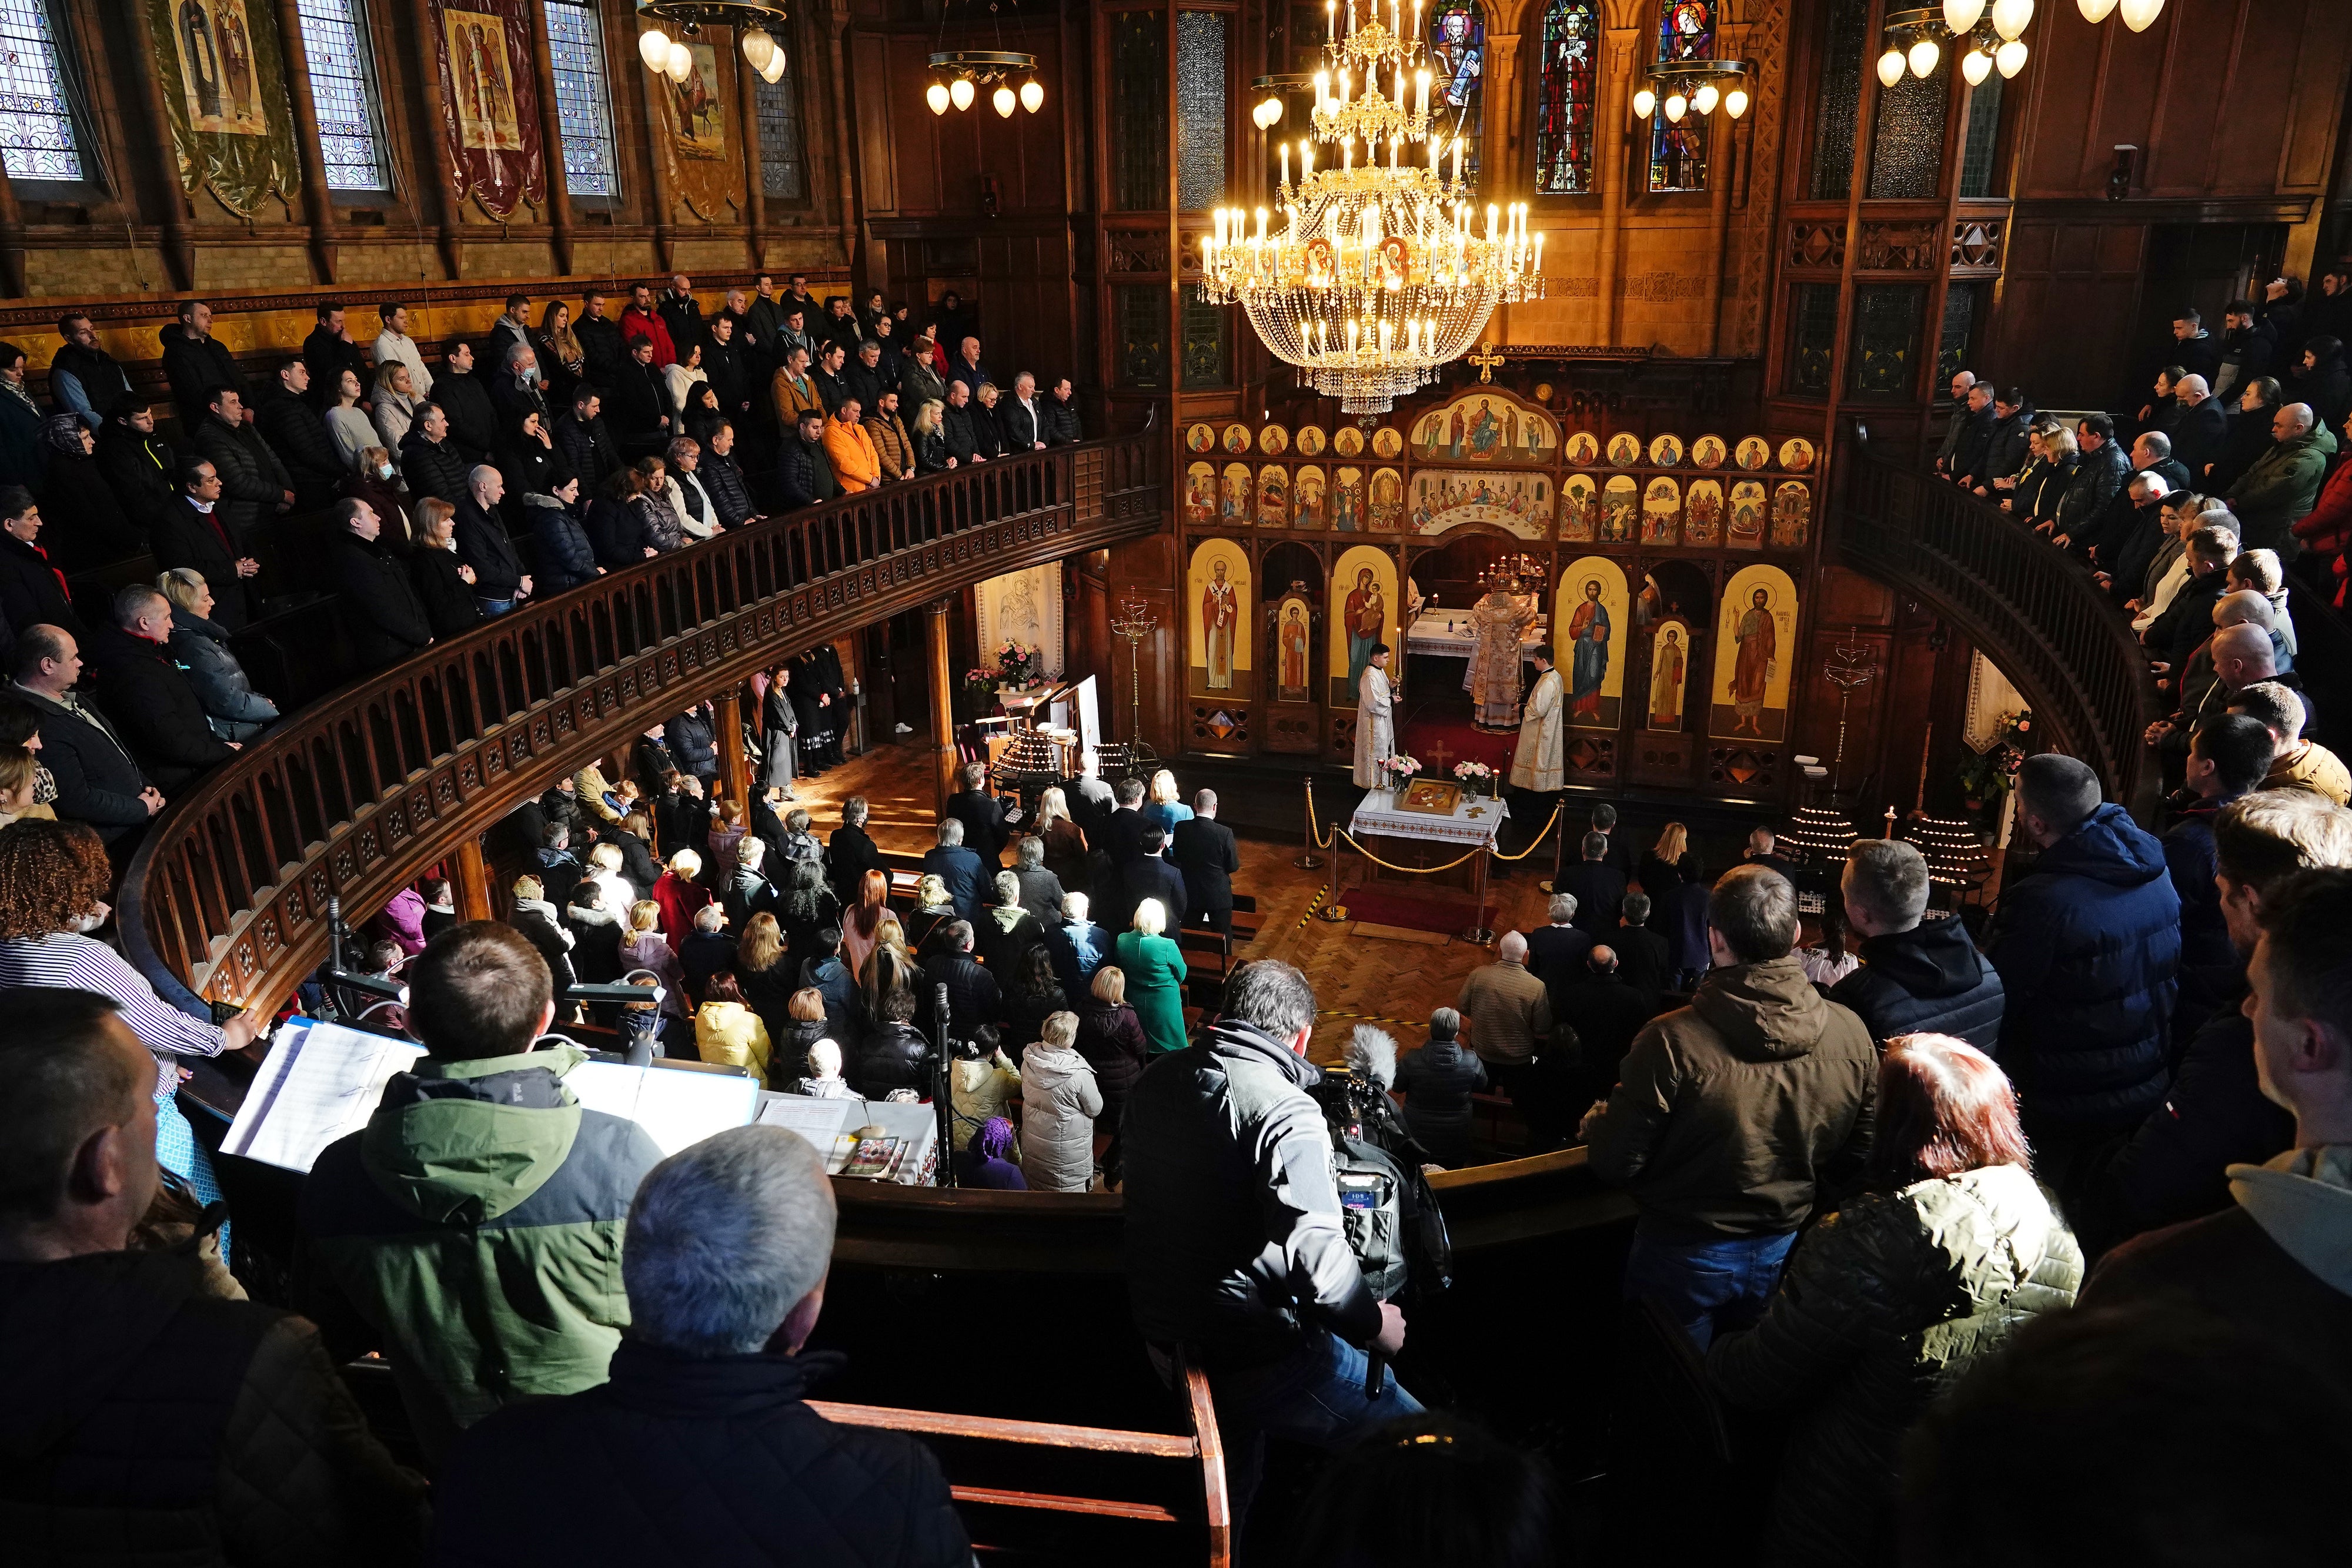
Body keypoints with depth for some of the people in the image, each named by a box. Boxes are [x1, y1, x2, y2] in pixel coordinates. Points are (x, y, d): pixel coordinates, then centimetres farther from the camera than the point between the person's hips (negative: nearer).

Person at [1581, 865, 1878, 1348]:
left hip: (1684, 1257, -4)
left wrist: (1595, 1124, 1)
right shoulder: (1852, 1034, -17)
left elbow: (1616, 1164, -21)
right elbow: (1858, 1157, -3)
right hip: (1783, 1253, 4)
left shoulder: (1671, 1040, -30)